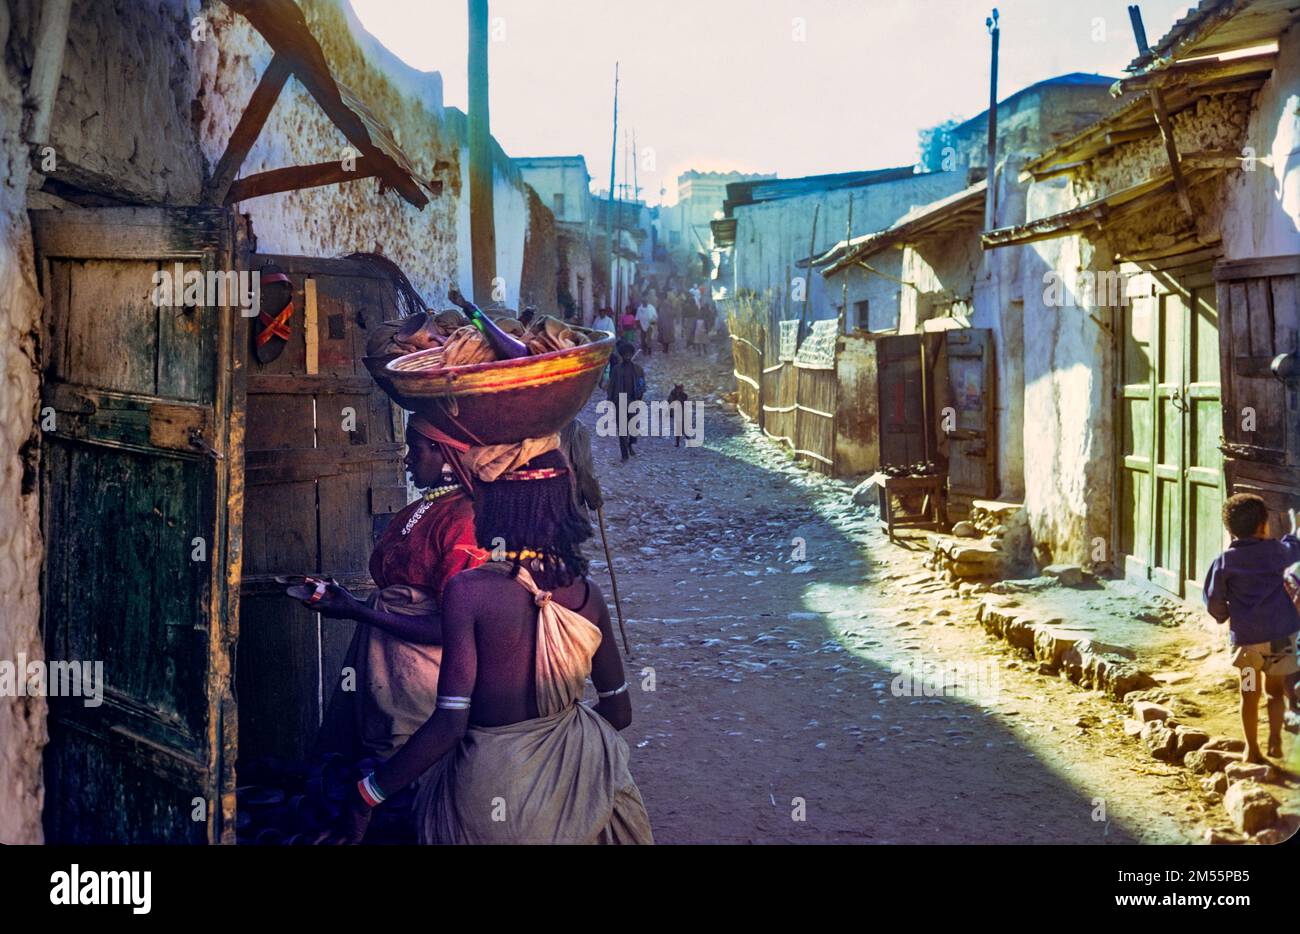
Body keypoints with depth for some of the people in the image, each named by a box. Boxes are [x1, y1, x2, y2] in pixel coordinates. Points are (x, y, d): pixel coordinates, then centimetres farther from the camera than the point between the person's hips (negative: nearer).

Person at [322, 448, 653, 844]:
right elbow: (619, 713, 2)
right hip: (577, 777, 3)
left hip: (490, 794, -2)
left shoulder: (468, 591, -19)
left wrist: (363, 798, -13)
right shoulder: (587, 594, -7)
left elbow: (449, 723, -21)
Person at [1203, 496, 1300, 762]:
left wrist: (1225, 616, 18)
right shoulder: (1275, 551, -2)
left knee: (1250, 693, 11)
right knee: (1275, 689, 18)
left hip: (1246, 636, -1)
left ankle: (1252, 749, 16)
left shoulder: (1224, 561, -5)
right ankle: (1275, 740, 7)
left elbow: (1213, 601, -4)